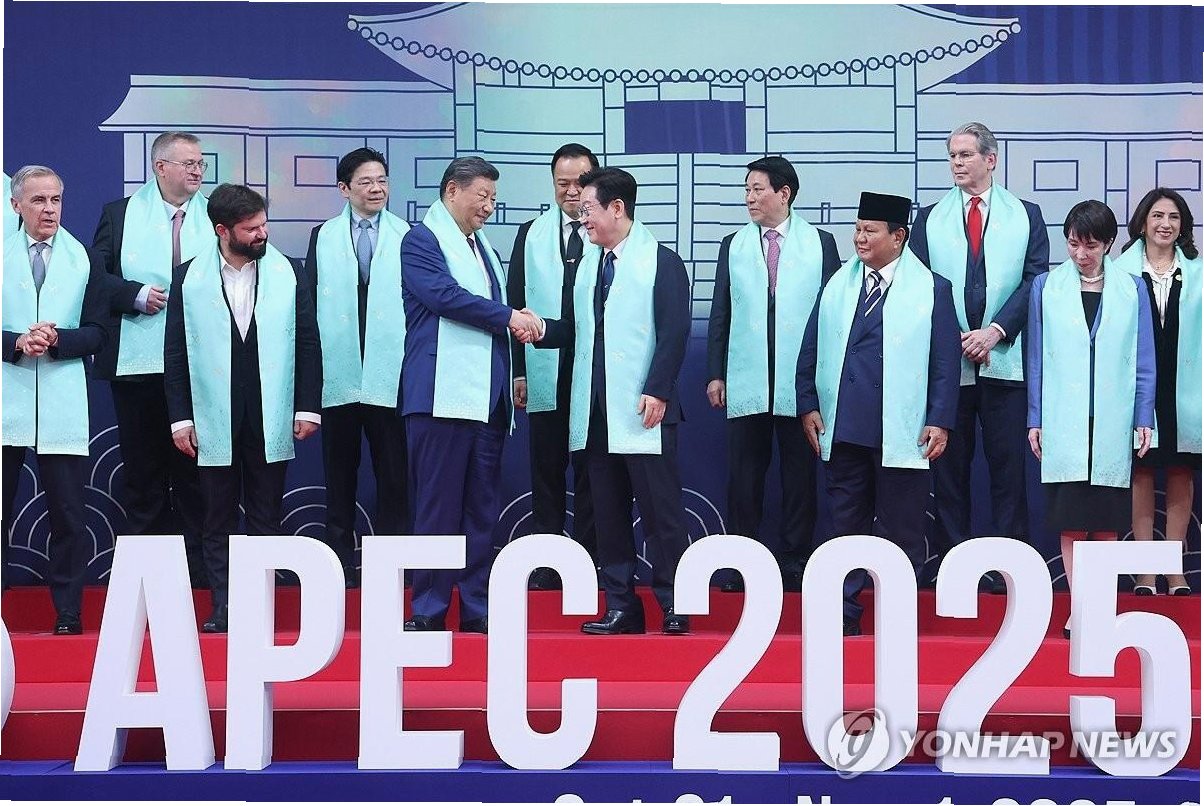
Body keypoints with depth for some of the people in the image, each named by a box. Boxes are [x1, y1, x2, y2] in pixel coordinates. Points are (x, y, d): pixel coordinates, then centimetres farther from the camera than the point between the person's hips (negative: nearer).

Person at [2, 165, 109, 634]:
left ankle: (68, 615, 6)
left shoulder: (86, 260, 9)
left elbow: (96, 333, 4)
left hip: (62, 407, 0)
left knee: (68, 516, 0)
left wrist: (56, 340, -12)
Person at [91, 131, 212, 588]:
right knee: (142, 470, 6)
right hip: (137, 360, 0)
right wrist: (137, 295, -11)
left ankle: (199, 576, 7)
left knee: (195, 472, 2)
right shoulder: (120, 214, 6)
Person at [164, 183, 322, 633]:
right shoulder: (189, 279, 1)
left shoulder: (287, 274, 3)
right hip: (215, 422, 0)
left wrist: (308, 407, 0)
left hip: (270, 422, 0)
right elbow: (176, 353, 3)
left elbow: (308, 343, 5)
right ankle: (223, 609, 7)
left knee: (265, 520, 5)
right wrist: (180, 417, -2)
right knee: (218, 523, 3)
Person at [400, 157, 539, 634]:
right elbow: (445, 295, -16)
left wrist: (517, 322, 7)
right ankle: (429, 609, -3)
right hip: (443, 394, -8)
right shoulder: (422, 241, -2)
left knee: (482, 508, 7)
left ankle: (478, 607, 10)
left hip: (487, 396, 8)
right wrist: (508, 317, -11)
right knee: (439, 505, -6)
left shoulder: (484, 250, 23)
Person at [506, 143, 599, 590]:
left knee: (590, 473, 4)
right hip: (546, 373, 3)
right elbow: (514, 303, 10)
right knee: (547, 471, 7)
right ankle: (545, 564, 13)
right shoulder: (531, 234, 10)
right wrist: (517, 370, 4)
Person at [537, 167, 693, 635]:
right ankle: (620, 607, 13)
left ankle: (674, 608, 1)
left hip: (643, 410, -6)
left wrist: (658, 391, -17)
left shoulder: (661, 261, -3)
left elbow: (674, 333, -9)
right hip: (596, 411, 7)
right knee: (608, 513, 8)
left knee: (660, 510, -4)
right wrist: (541, 329, -4)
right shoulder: (586, 264, 17)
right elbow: (574, 329, 15)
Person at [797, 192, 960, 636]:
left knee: (900, 531, 2)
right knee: (846, 526, 8)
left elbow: (945, 360, -1)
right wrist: (808, 405, 5)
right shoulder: (838, 284, 12)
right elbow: (811, 350, 13)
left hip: (902, 433, -3)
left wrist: (940, 421, -8)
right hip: (843, 429, 3)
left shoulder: (931, 289, 2)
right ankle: (843, 620, 13)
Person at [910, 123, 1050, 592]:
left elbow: (1036, 280, 0)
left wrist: (996, 331, -12)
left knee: (1008, 465, -1)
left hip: (1006, 360, -1)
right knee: (949, 468, 3)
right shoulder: (930, 219, 10)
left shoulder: (1026, 215, 8)